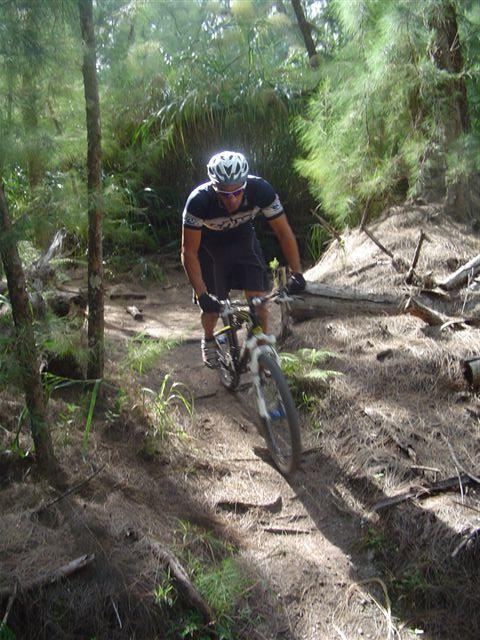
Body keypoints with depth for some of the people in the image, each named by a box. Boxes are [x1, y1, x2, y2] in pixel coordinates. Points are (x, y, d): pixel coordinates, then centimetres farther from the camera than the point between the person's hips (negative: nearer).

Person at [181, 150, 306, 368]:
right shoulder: (199, 201, -37)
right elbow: (189, 252, -30)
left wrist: (296, 274, -27)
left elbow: (284, 232, -21)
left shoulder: (260, 190, -32)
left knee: (257, 298, -10)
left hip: (243, 238, 2)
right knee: (212, 305, 1)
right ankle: (208, 340, 34)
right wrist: (202, 295, -37)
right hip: (210, 245, -1)